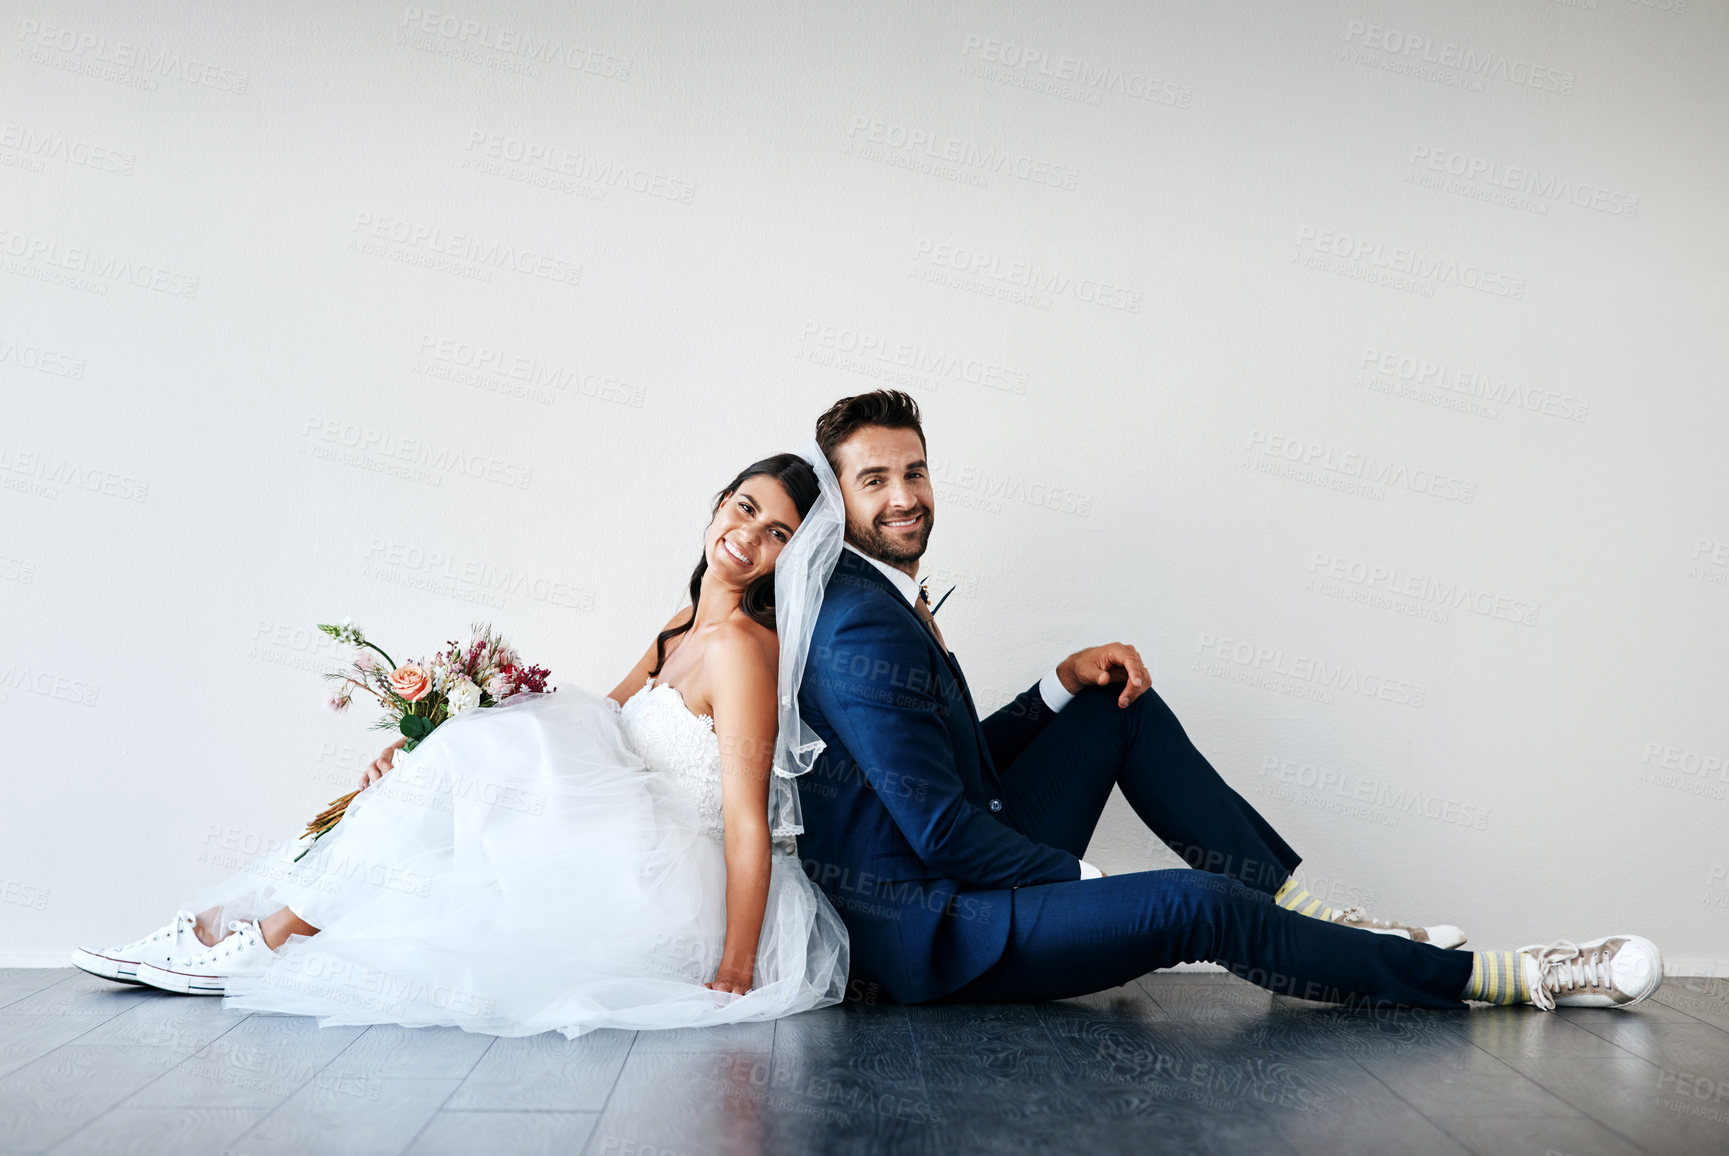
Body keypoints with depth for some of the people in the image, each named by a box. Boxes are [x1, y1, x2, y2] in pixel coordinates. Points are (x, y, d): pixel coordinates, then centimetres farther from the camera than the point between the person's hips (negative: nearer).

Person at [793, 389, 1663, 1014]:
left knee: (1122, 702, 8)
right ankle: (1506, 980, -8)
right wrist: (1095, 883, -12)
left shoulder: (888, 601, 11)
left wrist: (1062, 683, 0)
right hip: (928, 933, -10)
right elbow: (941, 829, -23)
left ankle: (1301, 909, 6)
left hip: (970, 869, 10)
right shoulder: (861, 631, -20)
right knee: (1197, 904, -24)